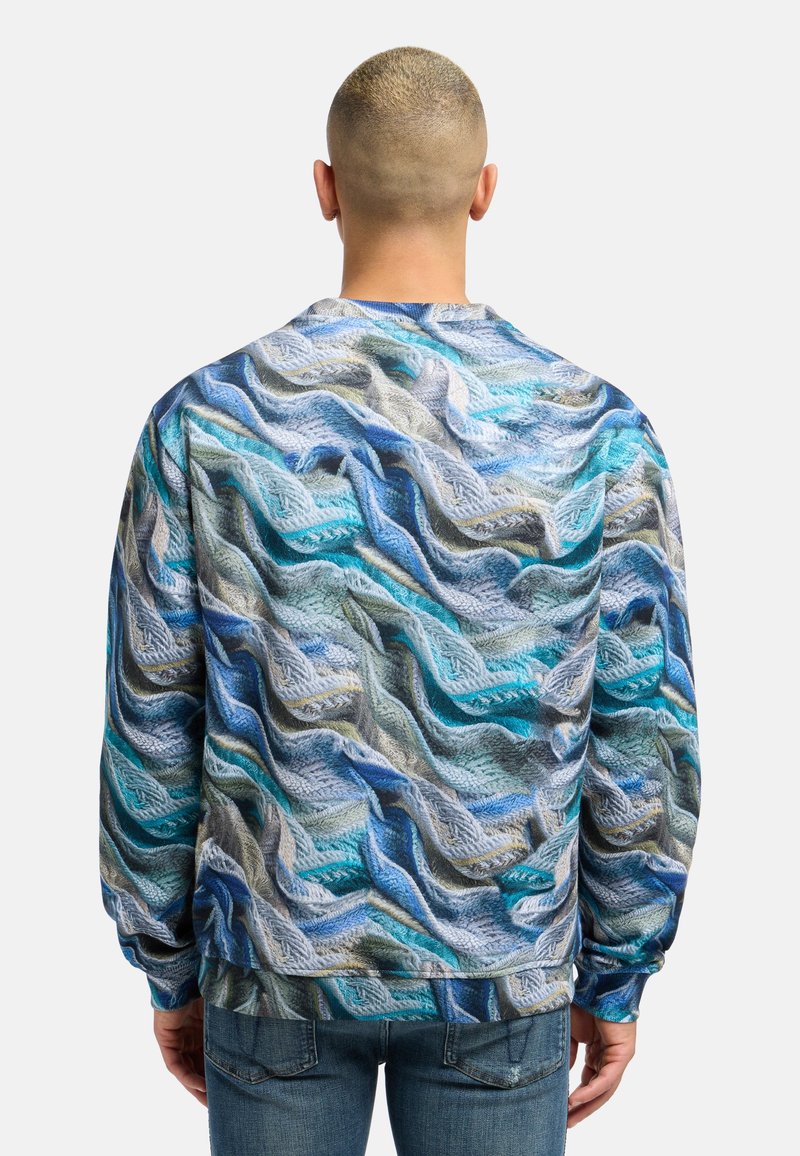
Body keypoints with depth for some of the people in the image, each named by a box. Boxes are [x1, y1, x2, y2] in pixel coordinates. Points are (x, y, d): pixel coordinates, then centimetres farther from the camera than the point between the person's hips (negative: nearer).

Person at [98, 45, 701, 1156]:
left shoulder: (201, 420, -13)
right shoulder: (598, 430, -13)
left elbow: (152, 731, -8)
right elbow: (641, 743, -9)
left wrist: (172, 971, 8)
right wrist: (617, 980, 6)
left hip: (283, 959, 0)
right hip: (492, 966, 0)